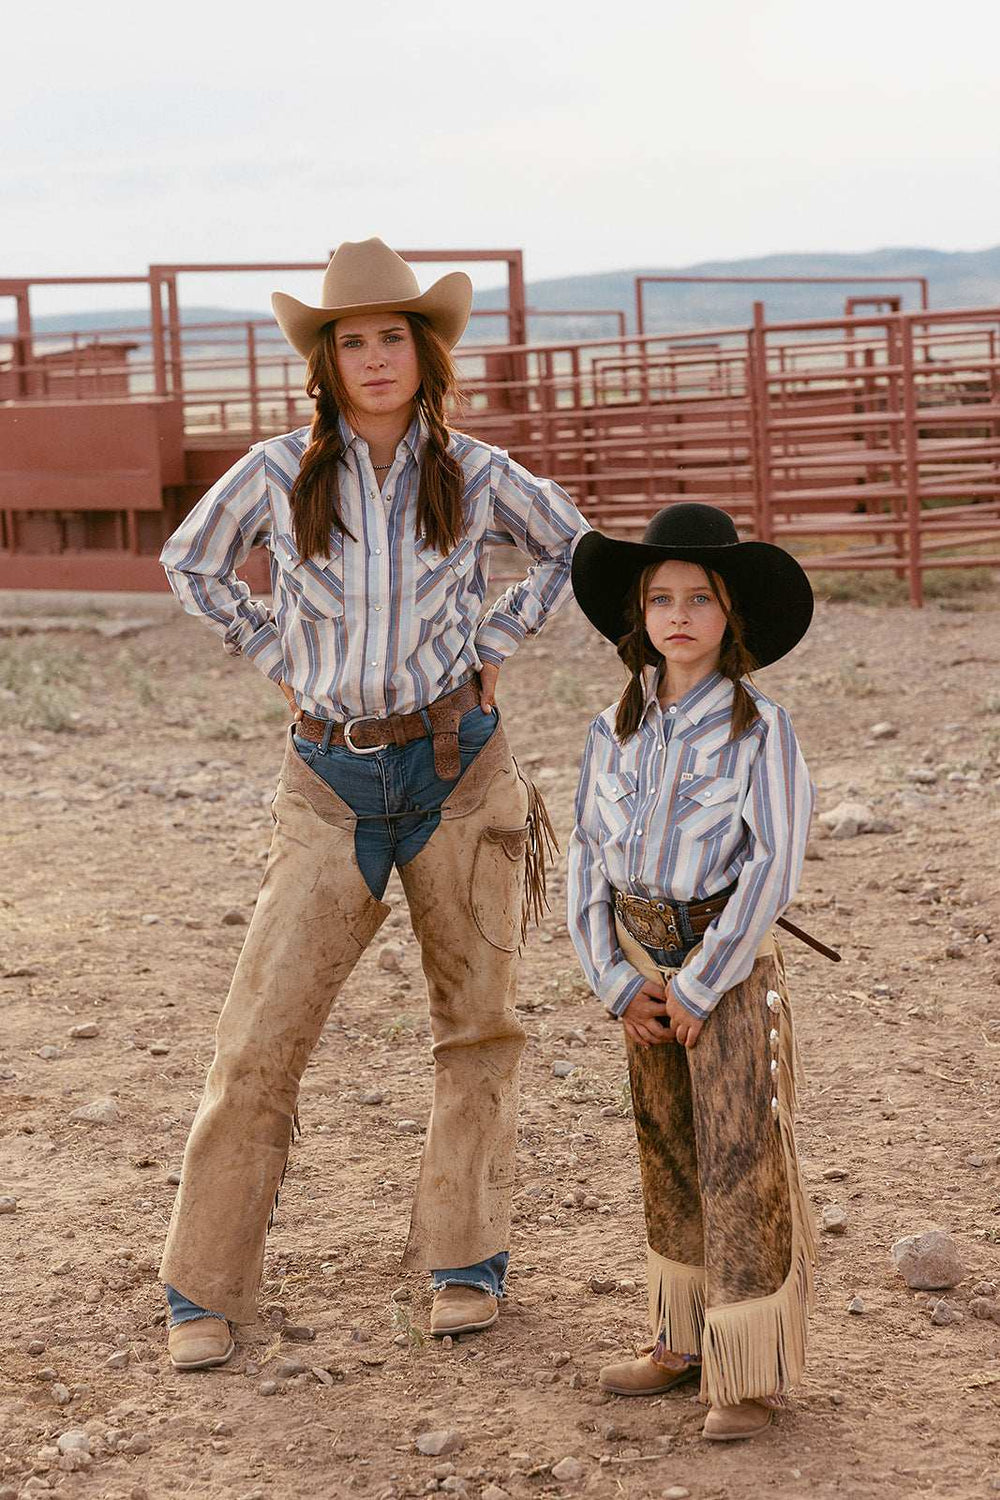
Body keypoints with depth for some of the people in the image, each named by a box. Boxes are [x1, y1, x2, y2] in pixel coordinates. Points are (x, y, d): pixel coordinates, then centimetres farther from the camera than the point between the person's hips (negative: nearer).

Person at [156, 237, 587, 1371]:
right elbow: (190, 563, 14)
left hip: (457, 766, 1)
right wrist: (277, 660, 6)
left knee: (476, 1022, 9)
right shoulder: (279, 472, -2)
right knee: (261, 1034, -5)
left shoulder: (474, 473, -1)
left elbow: (568, 545, 16)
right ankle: (204, 1288, 6)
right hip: (331, 778, -1)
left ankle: (465, 1260, 23)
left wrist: (491, 648, 6)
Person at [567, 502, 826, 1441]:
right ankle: (682, 1339, 28)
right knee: (666, 1156, 15)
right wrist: (615, 978, -5)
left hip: (729, 966, -5)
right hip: (646, 966, 5)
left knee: (739, 1163, -3)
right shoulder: (615, 732, 4)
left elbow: (774, 867, -15)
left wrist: (698, 984, -15)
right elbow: (587, 857, 5)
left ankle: (752, 1371, 6)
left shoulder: (760, 729, -10)